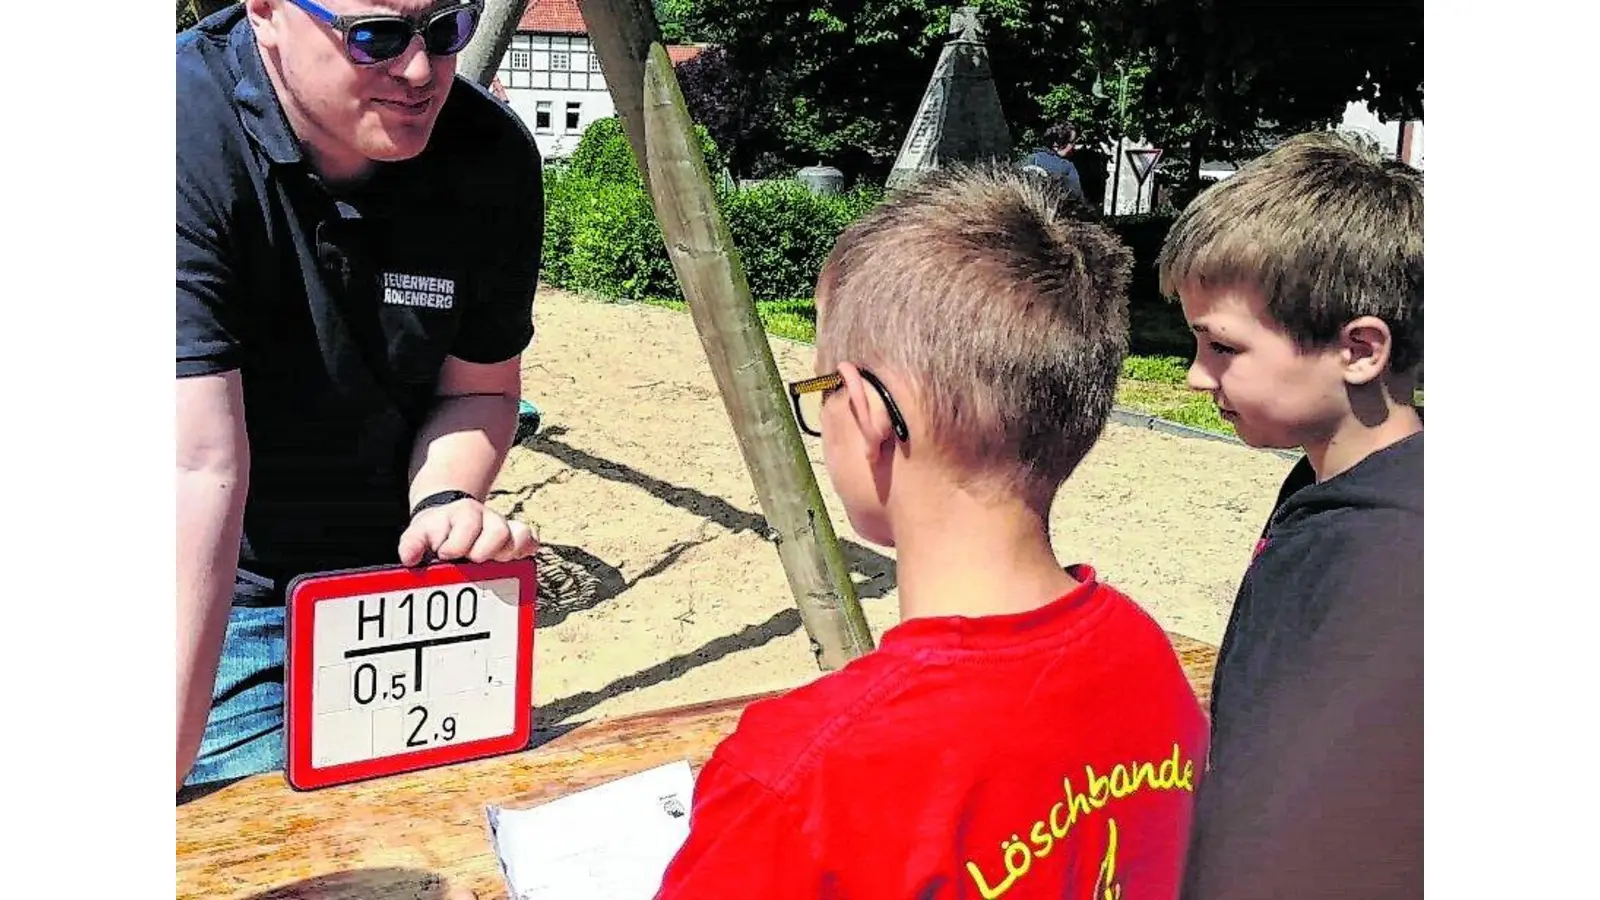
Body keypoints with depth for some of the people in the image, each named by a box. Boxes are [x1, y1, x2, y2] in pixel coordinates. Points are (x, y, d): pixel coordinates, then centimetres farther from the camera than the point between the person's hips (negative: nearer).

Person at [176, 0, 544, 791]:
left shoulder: (494, 157, -13)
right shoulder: (189, 138, -28)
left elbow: (480, 389, 0)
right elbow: (197, 467, -36)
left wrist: (442, 501, -22)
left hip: (404, 578, 5)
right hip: (225, 597, -4)